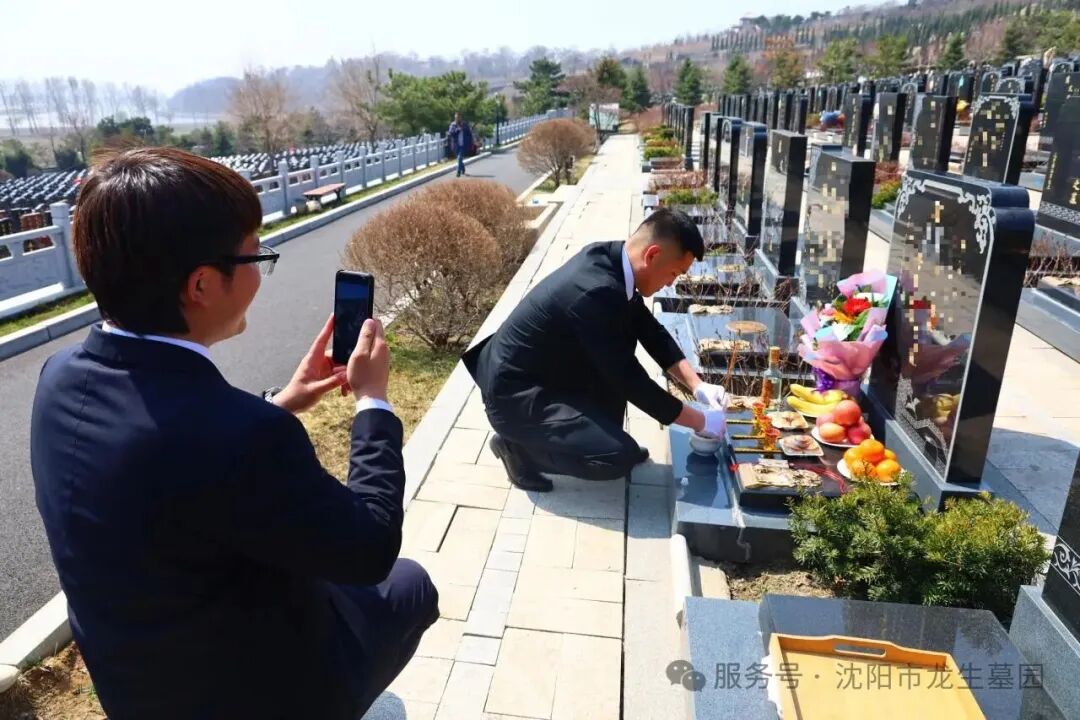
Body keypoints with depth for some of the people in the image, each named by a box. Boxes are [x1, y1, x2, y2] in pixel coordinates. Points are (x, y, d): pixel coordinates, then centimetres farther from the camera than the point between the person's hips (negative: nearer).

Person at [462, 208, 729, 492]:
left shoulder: (608, 257, -4)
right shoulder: (597, 292, -31)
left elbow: (650, 329, 9)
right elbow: (632, 381, -23)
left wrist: (697, 385, 3)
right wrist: (702, 422, -12)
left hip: (544, 372, 9)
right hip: (515, 395, -9)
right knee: (622, 456, -16)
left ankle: (604, 432, 17)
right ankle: (517, 445, 1)